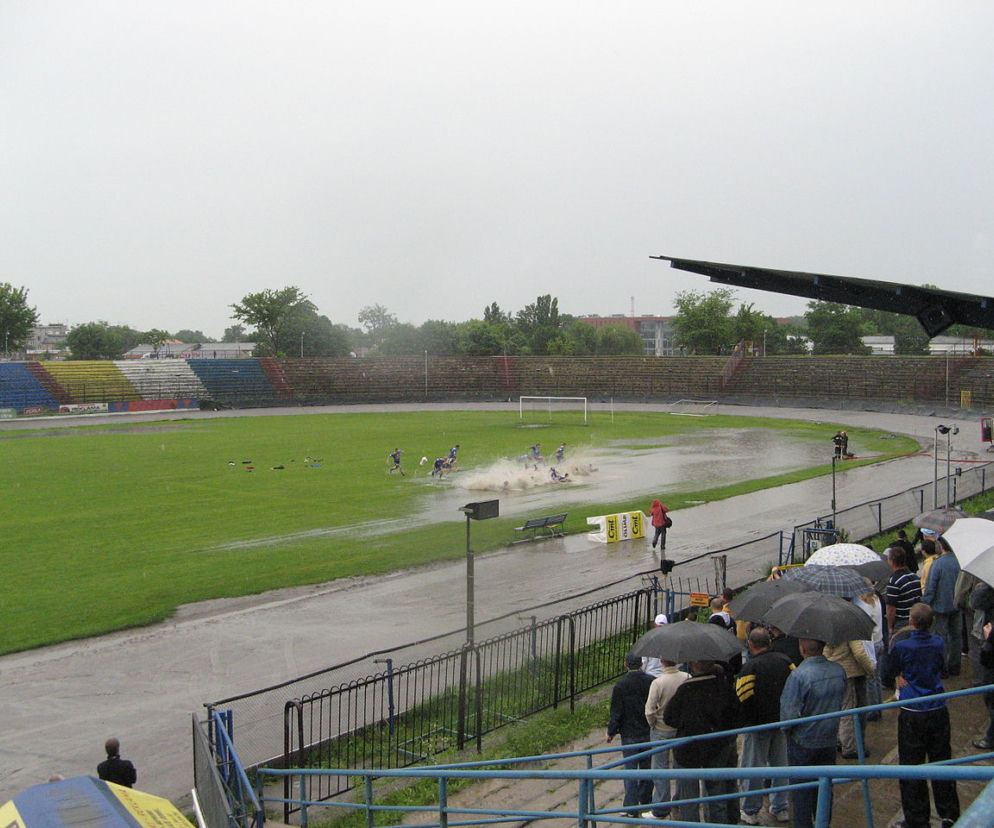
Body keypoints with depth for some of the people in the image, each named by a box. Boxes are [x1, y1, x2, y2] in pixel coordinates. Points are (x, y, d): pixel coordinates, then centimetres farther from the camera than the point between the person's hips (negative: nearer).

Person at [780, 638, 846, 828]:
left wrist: (786, 731, -4)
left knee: (802, 790, 9)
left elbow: (789, 713, -24)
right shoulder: (839, 671, -6)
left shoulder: (798, 675, -26)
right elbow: (841, 703, 8)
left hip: (803, 742, -5)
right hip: (829, 740, 5)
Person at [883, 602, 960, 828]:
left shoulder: (901, 647, -16)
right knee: (941, 762, 16)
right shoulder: (939, 644, -3)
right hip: (938, 711, 4)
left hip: (912, 714, -4)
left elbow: (889, 672, -2)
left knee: (911, 767, 7)